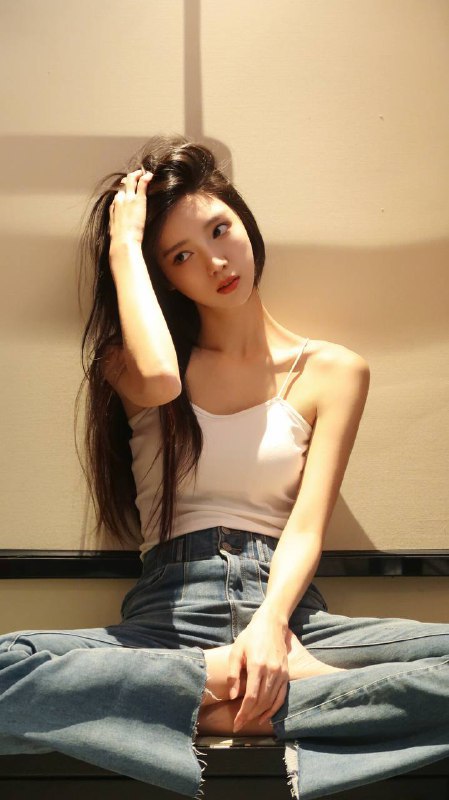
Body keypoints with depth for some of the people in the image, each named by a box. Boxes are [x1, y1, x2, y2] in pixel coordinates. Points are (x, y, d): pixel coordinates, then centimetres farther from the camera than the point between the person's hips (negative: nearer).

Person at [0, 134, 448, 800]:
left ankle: (232, 709, -25)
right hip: (169, 616, 0)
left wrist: (271, 624, -21)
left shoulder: (332, 372, 12)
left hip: (287, 608, 1)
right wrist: (123, 244, -2)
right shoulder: (129, 360, 13)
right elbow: (157, 381, -15)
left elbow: (306, 526, 0)